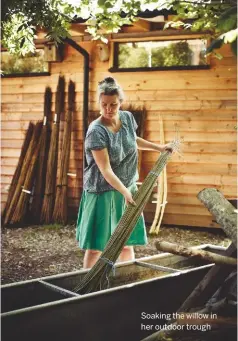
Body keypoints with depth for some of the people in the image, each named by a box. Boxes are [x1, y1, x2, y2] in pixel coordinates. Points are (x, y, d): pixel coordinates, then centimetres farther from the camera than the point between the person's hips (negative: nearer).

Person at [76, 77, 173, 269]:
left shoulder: (127, 118, -1)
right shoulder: (96, 131, -21)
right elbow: (106, 170, -24)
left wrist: (158, 147, 21)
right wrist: (125, 192, -32)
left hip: (127, 188, 6)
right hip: (103, 192, -6)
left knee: (127, 242, 14)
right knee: (96, 246, -1)